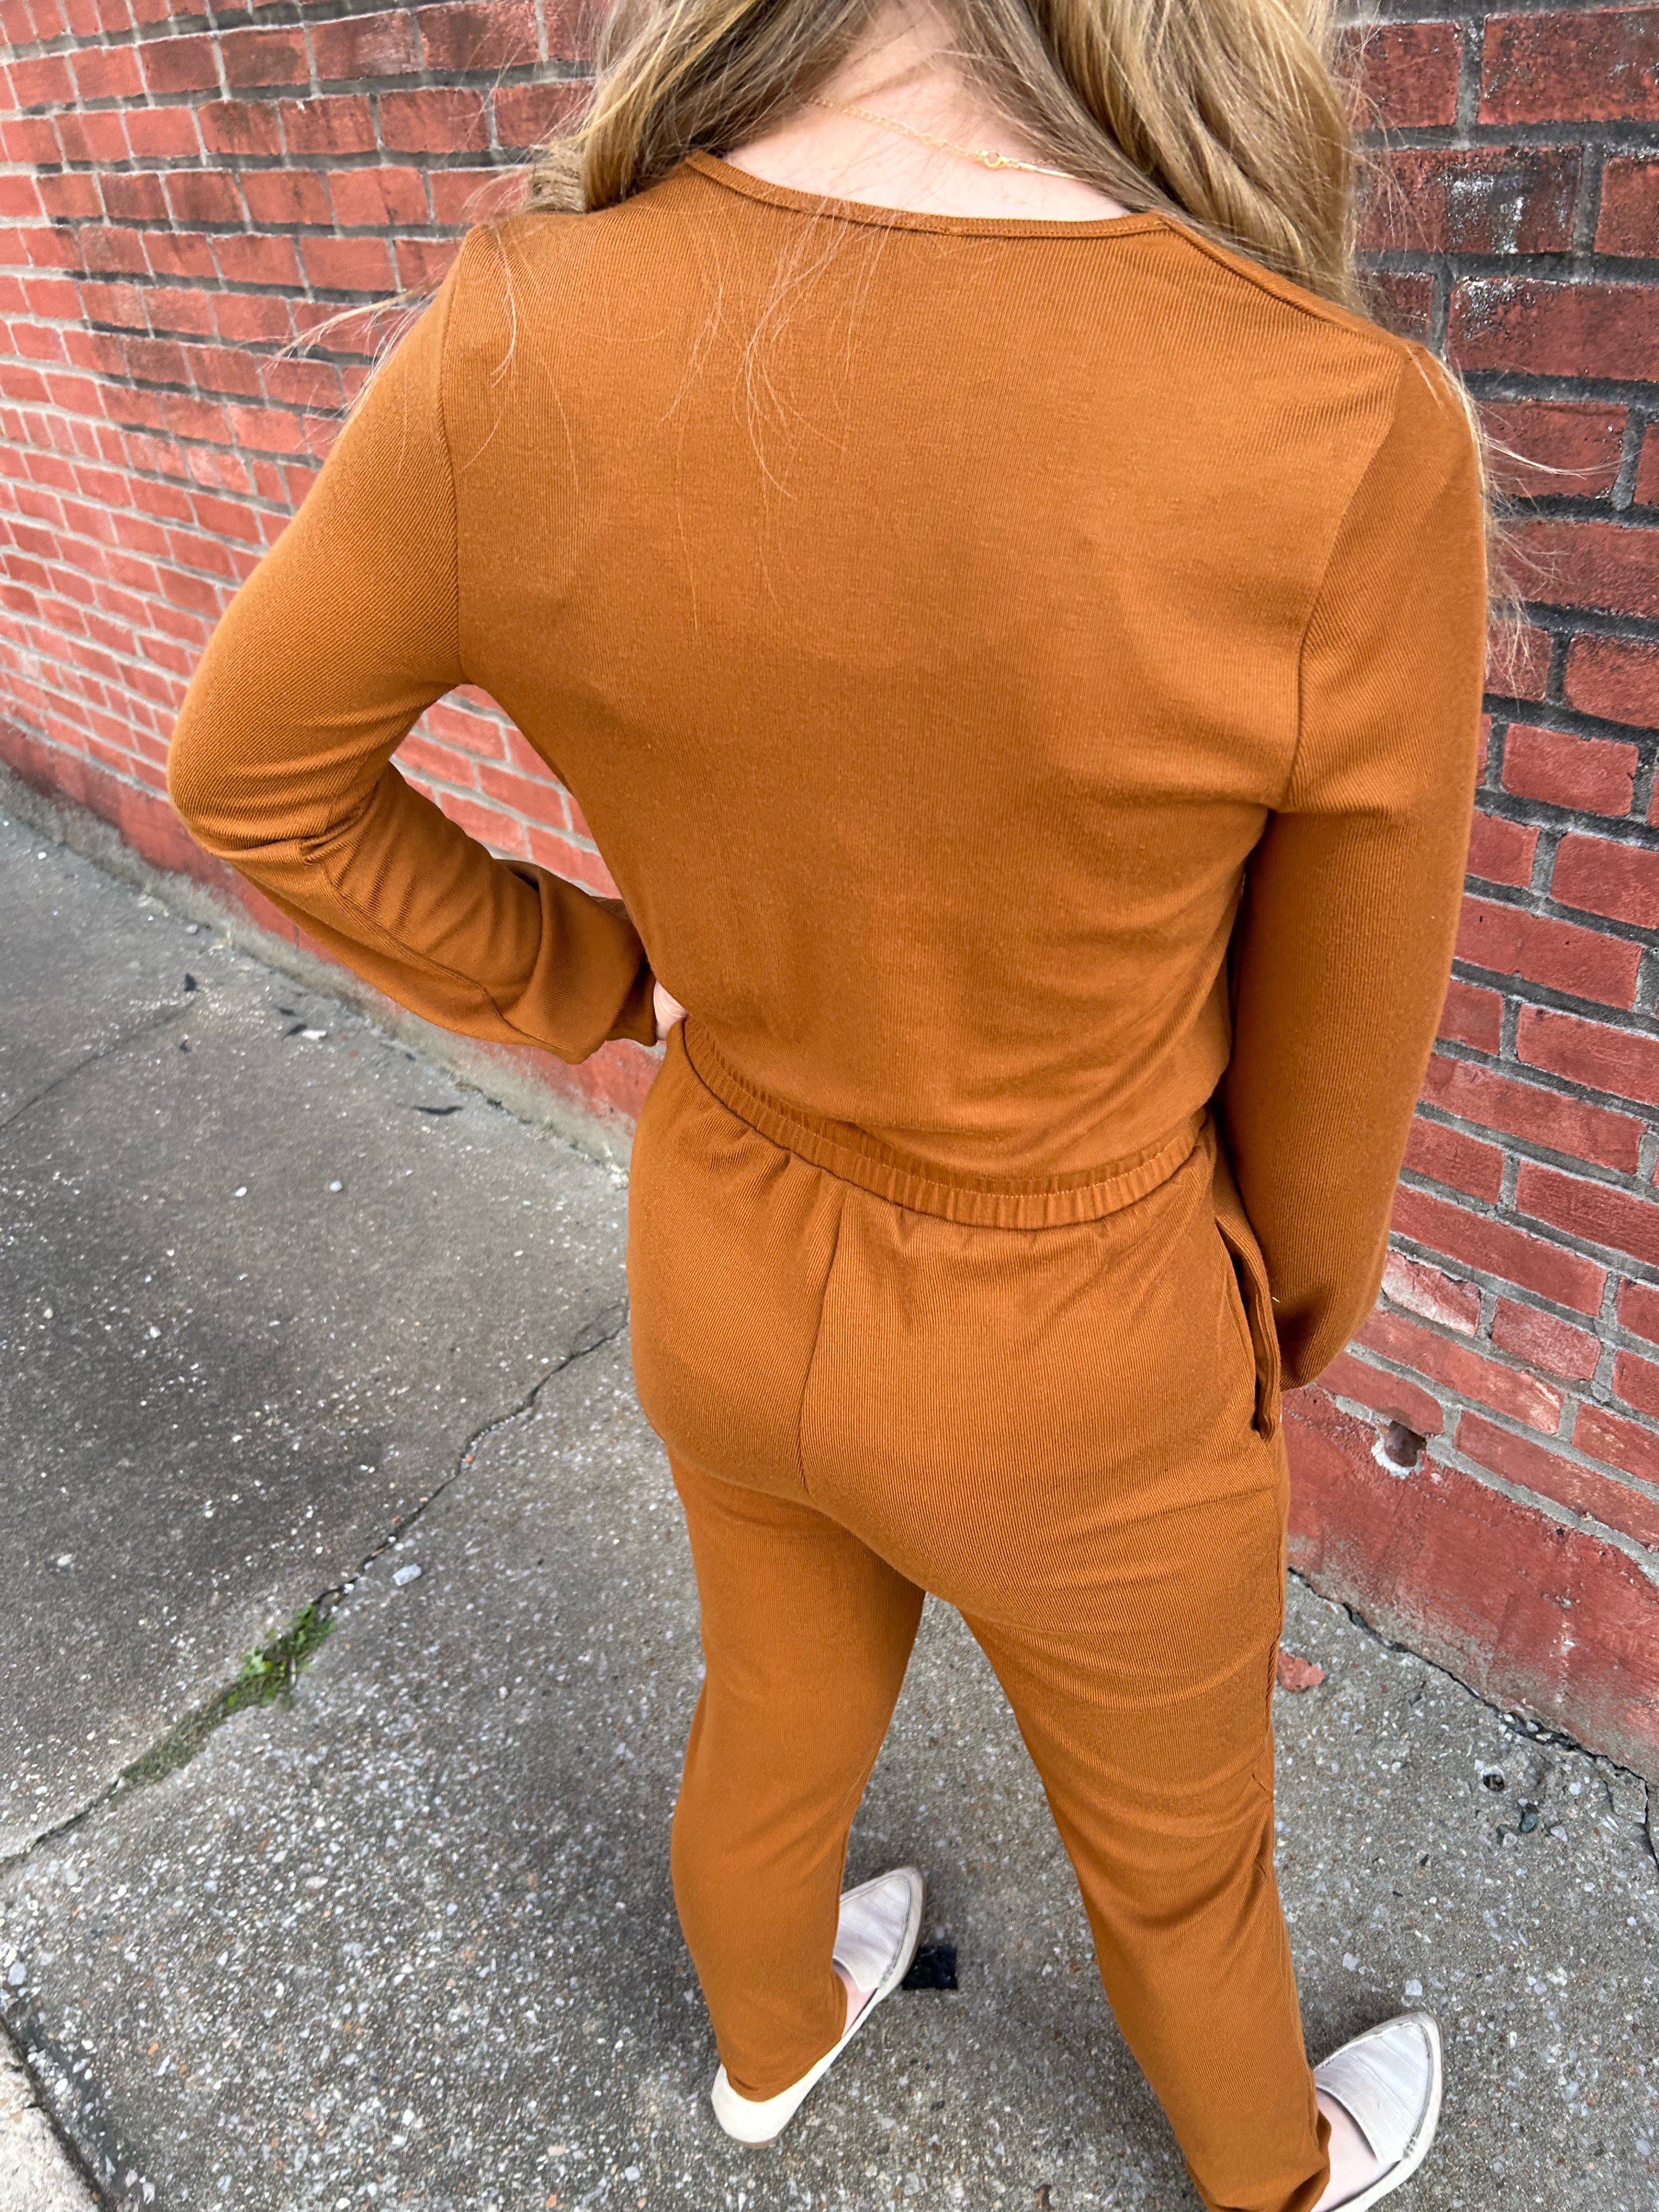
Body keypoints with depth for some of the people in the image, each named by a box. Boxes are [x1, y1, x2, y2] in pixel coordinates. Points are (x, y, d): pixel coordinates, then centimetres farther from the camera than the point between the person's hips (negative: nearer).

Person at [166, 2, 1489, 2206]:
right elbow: (1337, 1063, -15)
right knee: (1175, 1841, 29)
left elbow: (254, 773, -4)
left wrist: (605, 979, 5)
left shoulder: (513, 354, -20)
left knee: (779, 1716, 35)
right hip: (1069, 1379, -3)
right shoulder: (1344, 455, -31)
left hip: (730, 1264, 4)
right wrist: (1288, 1317, 6)